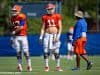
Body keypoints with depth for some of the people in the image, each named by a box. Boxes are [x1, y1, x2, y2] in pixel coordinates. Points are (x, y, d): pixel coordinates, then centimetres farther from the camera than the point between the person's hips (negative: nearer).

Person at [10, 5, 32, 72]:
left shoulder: (22, 17, -10)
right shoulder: (12, 18, 11)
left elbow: (21, 27, -15)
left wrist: (14, 31, -3)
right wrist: (12, 37, 11)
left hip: (23, 36, -5)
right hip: (15, 37, 5)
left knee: (25, 51, -6)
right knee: (18, 52, 3)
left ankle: (29, 65, 2)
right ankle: (19, 66, 7)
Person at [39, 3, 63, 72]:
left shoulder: (57, 16, 0)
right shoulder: (45, 17, 7)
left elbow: (60, 27, -2)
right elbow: (43, 28, 9)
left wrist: (58, 36, -12)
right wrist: (41, 36, 0)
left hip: (55, 35, -2)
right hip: (47, 35, 2)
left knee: (56, 52, -2)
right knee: (46, 51, -3)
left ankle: (58, 66, 4)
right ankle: (46, 66, 3)